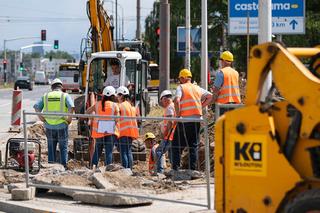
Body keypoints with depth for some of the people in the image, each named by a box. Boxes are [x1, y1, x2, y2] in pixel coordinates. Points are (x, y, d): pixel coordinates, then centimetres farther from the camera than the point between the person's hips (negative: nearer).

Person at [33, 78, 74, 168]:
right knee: (63, 148, 8)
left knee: (51, 148, 12)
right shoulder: (65, 96, -1)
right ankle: (64, 166, 5)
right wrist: (69, 118, -9)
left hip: (49, 126, 2)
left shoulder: (46, 96, 7)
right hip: (62, 126, -2)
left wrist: (41, 118, 1)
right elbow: (71, 107, -17)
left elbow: (37, 107, -3)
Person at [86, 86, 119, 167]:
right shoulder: (114, 105, -3)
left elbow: (87, 112, 15)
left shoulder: (97, 104, 6)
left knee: (97, 151, 15)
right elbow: (117, 119, -7)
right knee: (108, 152, -3)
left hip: (99, 132, 3)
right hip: (110, 132, -3)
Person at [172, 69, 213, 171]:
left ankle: (175, 168, -5)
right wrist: (201, 106, 12)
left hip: (184, 120, -5)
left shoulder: (181, 87, -2)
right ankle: (193, 169, 7)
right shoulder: (197, 88, 14)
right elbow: (210, 96, 10)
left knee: (176, 145, 2)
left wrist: (178, 114, -11)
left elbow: (177, 100, -19)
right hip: (197, 120, 5)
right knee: (194, 145, 11)